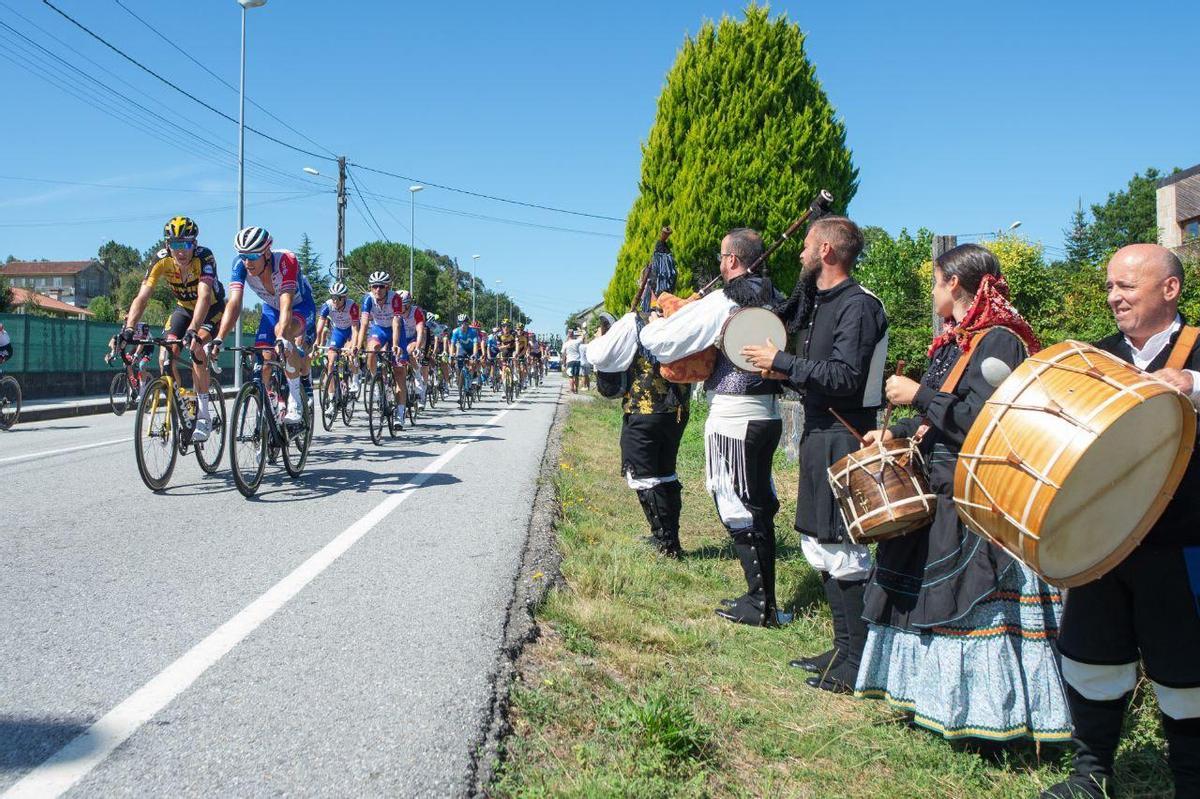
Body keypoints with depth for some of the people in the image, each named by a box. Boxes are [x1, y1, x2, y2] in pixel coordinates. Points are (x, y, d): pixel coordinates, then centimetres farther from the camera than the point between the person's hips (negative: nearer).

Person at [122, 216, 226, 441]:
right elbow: (142, 297, -30)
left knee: (196, 348, -28)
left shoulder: (205, 257, -33)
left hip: (211, 308, -4)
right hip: (183, 308, 4)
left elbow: (204, 296, -47)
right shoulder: (162, 260, -24)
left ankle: (203, 415, -19)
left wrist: (193, 330, -61)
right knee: (167, 351, -17)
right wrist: (128, 328, -45)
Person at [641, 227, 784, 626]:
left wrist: (653, 324, 9)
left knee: (738, 511, 0)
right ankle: (763, 597, 23)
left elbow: (663, 342, -13)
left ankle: (760, 605, 5)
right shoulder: (774, 299, 7)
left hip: (732, 417, -8)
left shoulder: (722, 304, -14)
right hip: (769, 414, 8)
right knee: (759, 504, 15)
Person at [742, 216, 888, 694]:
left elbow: (845, 377, -23)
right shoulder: (818, 302, 15)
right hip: (819, 432, 10)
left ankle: (861, 661, 2)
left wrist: (782, 361, -17)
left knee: (841, 551, -7)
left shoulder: (858, 305, -14)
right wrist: (781, 371, 6)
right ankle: (843, 648, 24)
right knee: (819, 546, 14)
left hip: (844, 438, -10)